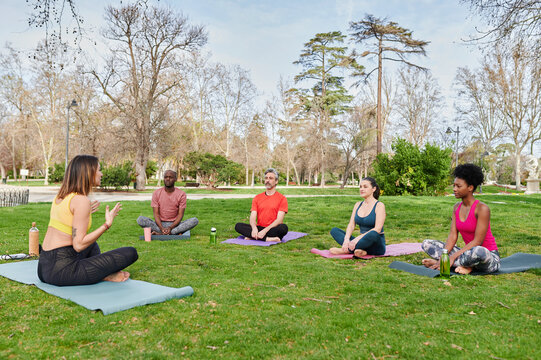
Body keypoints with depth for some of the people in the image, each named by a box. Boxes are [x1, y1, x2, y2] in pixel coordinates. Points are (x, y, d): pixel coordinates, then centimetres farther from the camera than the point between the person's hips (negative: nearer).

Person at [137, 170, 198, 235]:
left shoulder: (181, 194, -4)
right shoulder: (156, 193, -1)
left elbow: (180, 214, -8)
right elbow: (156, 213, -6)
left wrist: (171, 227, -24)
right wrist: (162, 228, -24)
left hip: (174, 224, 0)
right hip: (160, 224, 1)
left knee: (195, 220, -28)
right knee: (140, 219, -25)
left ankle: (160, 234, -30)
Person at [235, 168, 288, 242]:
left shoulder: (282, 198, 0)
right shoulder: (257, 198, 12)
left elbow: (279, 220, -11)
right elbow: (253, 217, 2)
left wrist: (265, 230, -26)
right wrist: (254, 228, -22)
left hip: (272, 230, -3)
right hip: (259, 228, 3)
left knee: (284, 227, -36)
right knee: (238, 226, -21)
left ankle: (252, 237, -30)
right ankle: (268, 239, -31)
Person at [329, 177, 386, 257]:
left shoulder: (379, 205, -7)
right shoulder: (358, 205, 11)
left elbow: (377, 229, -19)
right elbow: (351, 225, 2)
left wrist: (359, 238, -29)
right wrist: (346, 239, -19)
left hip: (377, 245, -5)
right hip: (363, 242, 6)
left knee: (373, 234, -40)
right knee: (334, 230, -11)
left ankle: (346, 250, -29)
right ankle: (360, 250, -32)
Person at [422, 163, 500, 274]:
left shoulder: (482, 209, -17)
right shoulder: (457, 207, 4)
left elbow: (477, 242, -21)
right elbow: (452, 236, -2)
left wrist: (453, 256, -25)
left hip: (489, 257, -7)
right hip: (470, 253, 7)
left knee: (478, 252, -44)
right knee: (427, 243, -3)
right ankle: (466, 265, -17)